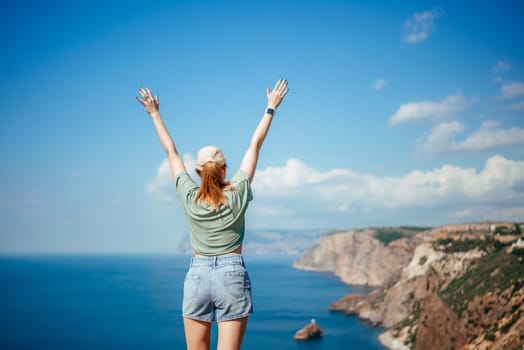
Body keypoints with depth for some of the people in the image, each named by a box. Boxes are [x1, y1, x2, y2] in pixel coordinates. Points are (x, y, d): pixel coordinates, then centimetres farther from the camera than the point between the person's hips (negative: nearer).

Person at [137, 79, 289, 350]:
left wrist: (155, 114, 18)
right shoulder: (237, 194, -5)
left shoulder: (189, 197, -3)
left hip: (197, 275, 2)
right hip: (232, 276, -1)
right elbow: (255, 145, 3)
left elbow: (171, 152, 8)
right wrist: (271, 108, 12)